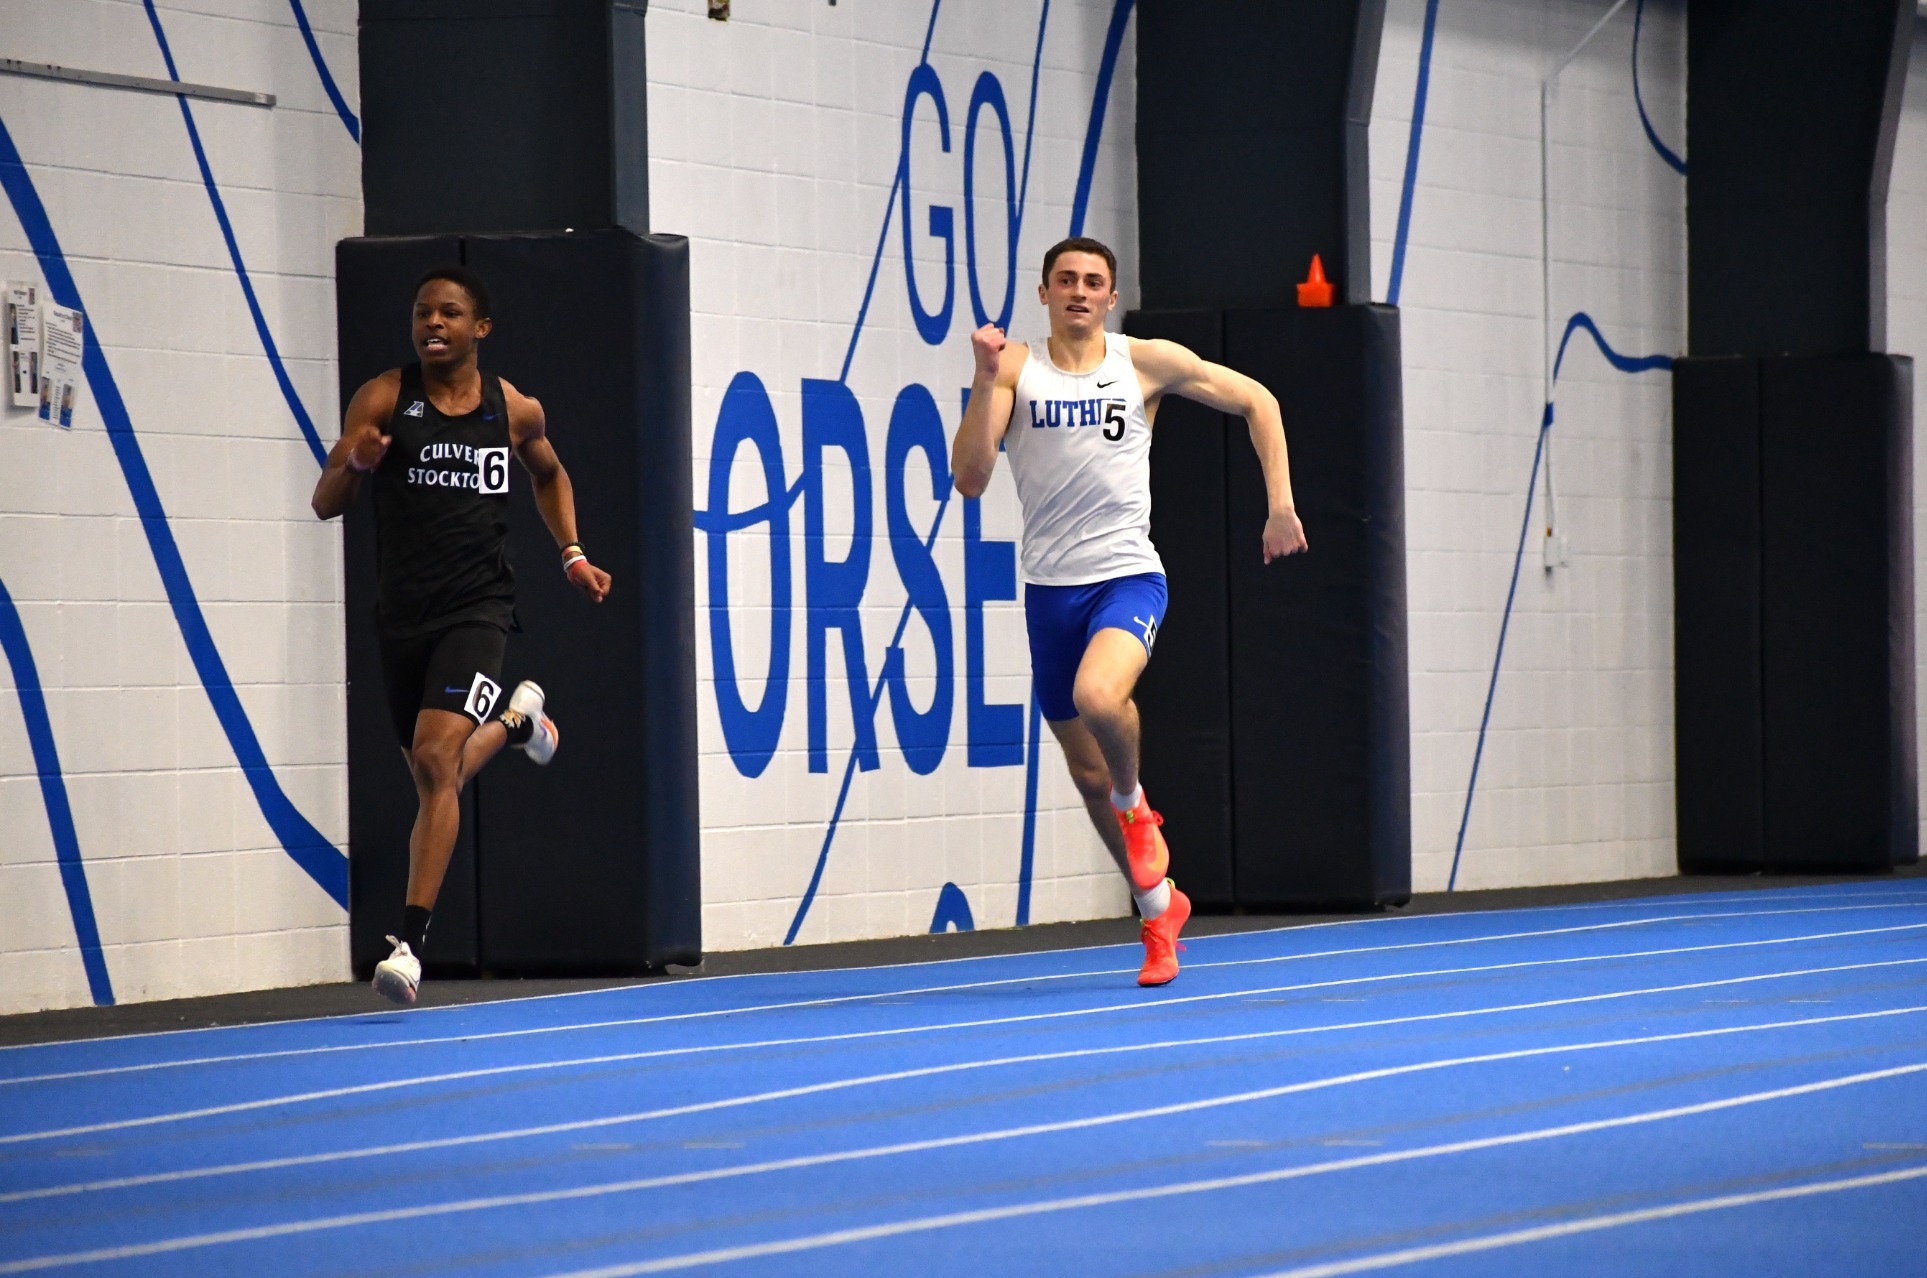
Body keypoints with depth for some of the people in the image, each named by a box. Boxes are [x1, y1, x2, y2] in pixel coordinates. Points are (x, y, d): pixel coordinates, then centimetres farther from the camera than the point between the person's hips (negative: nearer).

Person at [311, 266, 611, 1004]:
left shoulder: (514, 411, 2)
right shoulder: (384, 399, -3)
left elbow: (548, 474, 24)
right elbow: (325, 504, -7)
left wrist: (571, 554, 12)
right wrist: (356, 463, -28)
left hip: (477, 606, -2)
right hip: (403, 611, 2)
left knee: (436, 759, -20)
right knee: (435, 774, 16)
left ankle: (410, 943, -20)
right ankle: (515, 719, 53)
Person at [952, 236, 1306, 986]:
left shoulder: (1148, 363, 1)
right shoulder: (1015, 369, 1)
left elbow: (1257, 401, 11)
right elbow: (969, 480, -9)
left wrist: (1280, 503, 2)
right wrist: (985, 382, -19)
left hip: (1127, 576, -3)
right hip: (1050, 587, 3)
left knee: (1098, 695, -34)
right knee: (1087, 774, 9)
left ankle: (1136, 803, -2)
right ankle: (1159, 908, 30)